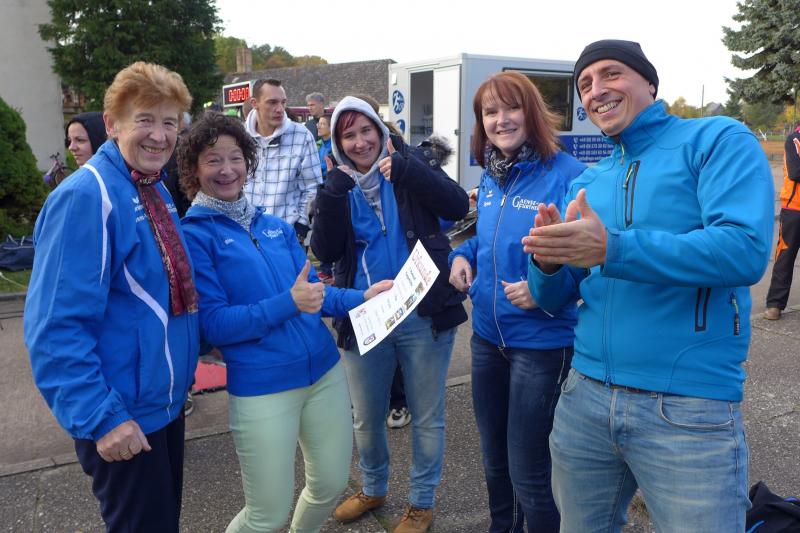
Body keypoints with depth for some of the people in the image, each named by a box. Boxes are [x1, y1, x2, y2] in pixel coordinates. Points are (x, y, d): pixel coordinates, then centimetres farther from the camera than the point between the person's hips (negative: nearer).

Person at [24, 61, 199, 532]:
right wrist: (100, 417, -25)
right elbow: (57, 325, -24)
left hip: (166, 401, 8)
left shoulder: (156, 190, 5)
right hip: (122, 418, -8)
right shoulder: (85, 197, -21)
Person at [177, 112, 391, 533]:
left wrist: (362, 297, -3)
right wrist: (289, 303, -23)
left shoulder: (275, 226, 9)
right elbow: (213, 325, -14)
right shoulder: (194, 236, -8)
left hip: (325, 370, 6)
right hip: (261, 387, -5)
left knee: (332, 483, 18)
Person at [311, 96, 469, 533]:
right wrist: (334, 193, -16)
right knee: (366, 418, 17)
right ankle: (373, 488, 42)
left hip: (423, 314, -2)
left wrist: (405, 169, -23)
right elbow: (324, 251, -6)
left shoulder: (409, 165, -1)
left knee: (426, 417, 11)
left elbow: (457, 206, -16)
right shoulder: (337, 185, 6)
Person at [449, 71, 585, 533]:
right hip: (487, 336, 7)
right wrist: (462, 255, 2)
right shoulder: (490, 178, 6)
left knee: (527, 471, 5)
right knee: (494, 457, 23)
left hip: (542, 340, -7)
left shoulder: (566, 174, -16)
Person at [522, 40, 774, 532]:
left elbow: (746, 250, -21)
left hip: (690, 407, -5)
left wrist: (611, 249, -27)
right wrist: (548, 263, -13)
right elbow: (556, 300, 10)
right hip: (585, 395, 6)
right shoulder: (586, 182, 12)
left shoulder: (718, 140, -4)